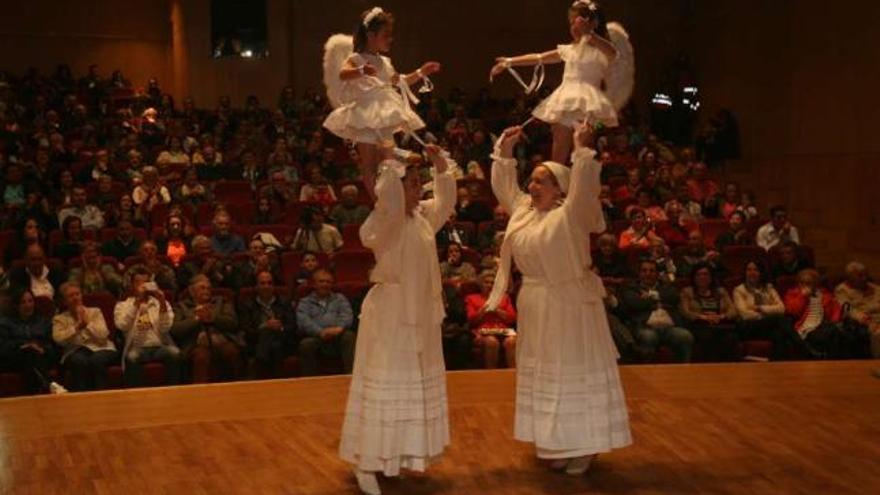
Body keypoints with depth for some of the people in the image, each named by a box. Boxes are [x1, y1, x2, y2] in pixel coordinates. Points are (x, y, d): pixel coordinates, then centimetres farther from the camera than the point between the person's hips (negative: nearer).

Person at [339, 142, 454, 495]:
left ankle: (397, 455, 28)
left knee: (415, 384, 15)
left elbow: (447, 200, 20)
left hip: (420, 311, 8)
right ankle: (366, 462, 4)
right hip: (390, 312, -8)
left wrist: (440, 162, 7)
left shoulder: (422, 218, 8)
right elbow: (390, 199, -37)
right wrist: (389, 160, -29)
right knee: (386, 384, -5)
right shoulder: (384, 222, -16)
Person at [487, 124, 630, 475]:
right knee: (544, 375, 13)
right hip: (535, 308, 7)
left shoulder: (571, 215, -12)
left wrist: (583, 150, -33)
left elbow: (584, 187, -28)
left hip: (569, 305, -7)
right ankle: (556, 442, 24)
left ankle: (583, 446, 7)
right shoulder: (523, 210, 8)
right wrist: (505, 150, 7)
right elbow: (503, 185, 16)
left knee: (575, 373, 0)